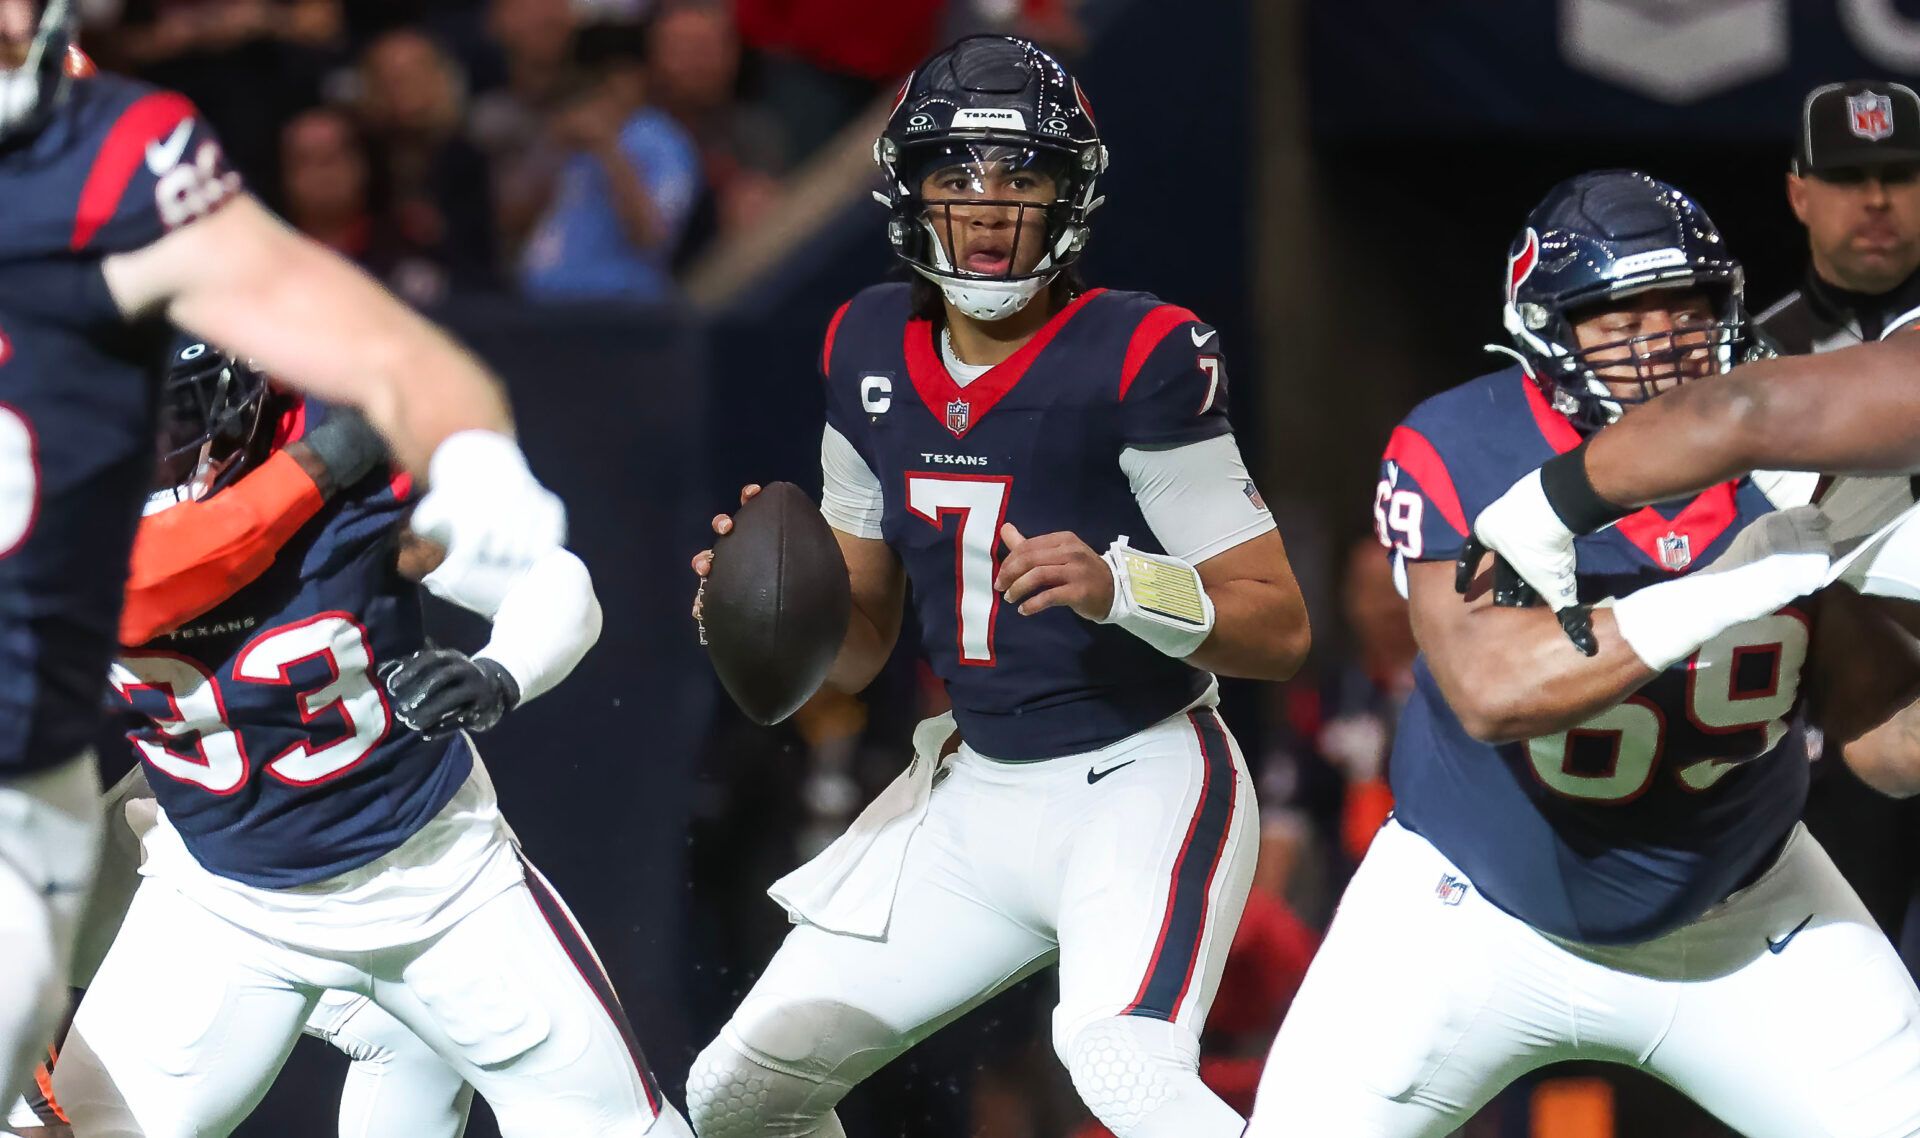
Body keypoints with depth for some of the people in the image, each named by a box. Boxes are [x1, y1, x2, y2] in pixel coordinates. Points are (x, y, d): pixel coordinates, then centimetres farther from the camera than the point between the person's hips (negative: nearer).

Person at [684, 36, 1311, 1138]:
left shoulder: (1136, 358, -16)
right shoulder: (872, 349, 4)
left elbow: (1282, 627, -16)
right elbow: (854, 651, 11)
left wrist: (1119, 587, -33)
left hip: (1140, 787, -7)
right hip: (973, 792, 7)